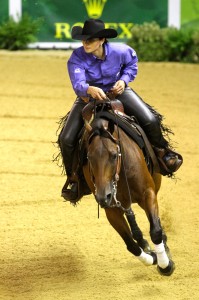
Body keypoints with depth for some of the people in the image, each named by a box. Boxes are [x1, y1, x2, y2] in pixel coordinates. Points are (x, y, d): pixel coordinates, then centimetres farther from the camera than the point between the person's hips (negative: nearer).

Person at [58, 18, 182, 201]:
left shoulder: (119, 51, -21)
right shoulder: (77, 58, -27)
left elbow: (132, 63, 3)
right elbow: (78, 84, -40)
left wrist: (124, 79, -14)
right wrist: (90, 89, -62)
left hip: (118, 91, 0)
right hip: (89, 97, 0)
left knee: (150, 121, -18)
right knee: (67, 139, -15)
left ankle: (163, 150, 17)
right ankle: (73, 177, 12)